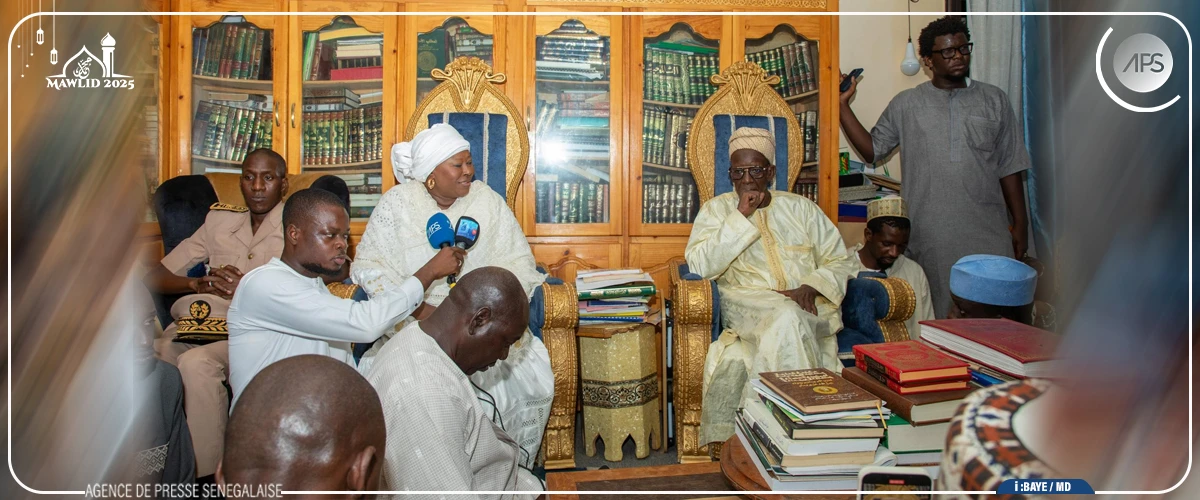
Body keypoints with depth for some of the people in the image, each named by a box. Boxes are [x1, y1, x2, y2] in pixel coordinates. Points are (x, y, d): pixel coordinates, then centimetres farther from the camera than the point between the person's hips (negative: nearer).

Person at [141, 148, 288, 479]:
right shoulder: (219, 220, 21)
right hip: (198, 323, 5)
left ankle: (207, 476, -20)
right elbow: (154, 278, 21)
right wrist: (196, 284, 1)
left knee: (197, 362, -33)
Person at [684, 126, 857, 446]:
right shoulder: (716, 209, 13)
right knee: (786, 318, -35)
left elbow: (840, 261, 15)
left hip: (805, 305, 1)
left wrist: (809, 288, -7)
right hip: (746, 304, -1)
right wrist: (741, 215, -7)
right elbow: (699, 265, -4)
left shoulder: (800, 207, 19)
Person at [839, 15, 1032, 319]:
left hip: (987, 236, 1)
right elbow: (872, 150, 5)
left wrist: (1021, 224, 8)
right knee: (935, 316, 4)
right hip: (929, 235, -1)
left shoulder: (993, 100, 10)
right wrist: (843, 106, -3)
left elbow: (1009, 168, 11)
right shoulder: (906, 105, 7)